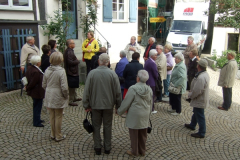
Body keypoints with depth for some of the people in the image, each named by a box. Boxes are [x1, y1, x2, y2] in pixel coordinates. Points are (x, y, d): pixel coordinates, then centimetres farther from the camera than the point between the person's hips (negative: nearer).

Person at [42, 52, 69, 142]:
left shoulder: (47, 70, -2)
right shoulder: (61, 71, -19)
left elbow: (44, 85, 6)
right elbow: (64, 87, -21)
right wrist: (66, 96, -6)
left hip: (49, 98, 5)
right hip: (58, 98, -5)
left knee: (52, 117, 18)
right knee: (58, 117, 9)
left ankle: (53, 134, 31)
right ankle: (58, 136, 21)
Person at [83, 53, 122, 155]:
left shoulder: (92, 73, -11)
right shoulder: (112, 73, -10)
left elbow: (86, 91, -7)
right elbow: (118, 91, -6)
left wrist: (86, 105, 4)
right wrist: (118, 106, 6)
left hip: (95, 105, 0)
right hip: (108, 105, 1)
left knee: (96, 127, 14)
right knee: (107, 127, 14)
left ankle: (97, 148, 22)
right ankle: (107, 148, 24)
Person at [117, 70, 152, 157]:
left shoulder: (133, 89, -16)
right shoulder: (149, 89, 3)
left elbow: (126, 102, -12)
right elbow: (150, 104, 12)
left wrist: (119, 111, 2)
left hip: (135, 115, -6)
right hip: (145, 116, 6)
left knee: (134, 134, 8)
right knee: (143, 134, 16)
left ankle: (134, 151, 21)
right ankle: (142, 151, 29)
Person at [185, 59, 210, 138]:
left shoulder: (201, 77, -32)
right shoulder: (205, 74, 2)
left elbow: (197, 91, -30)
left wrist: (190, 95, -12)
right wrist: (191, 92, 8)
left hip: (200, 100, -11)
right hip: (201, 98, 11)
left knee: (200, 116, 2)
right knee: (196, 113, 27)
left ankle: (201, 133, 15)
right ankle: (192, 125, 46)